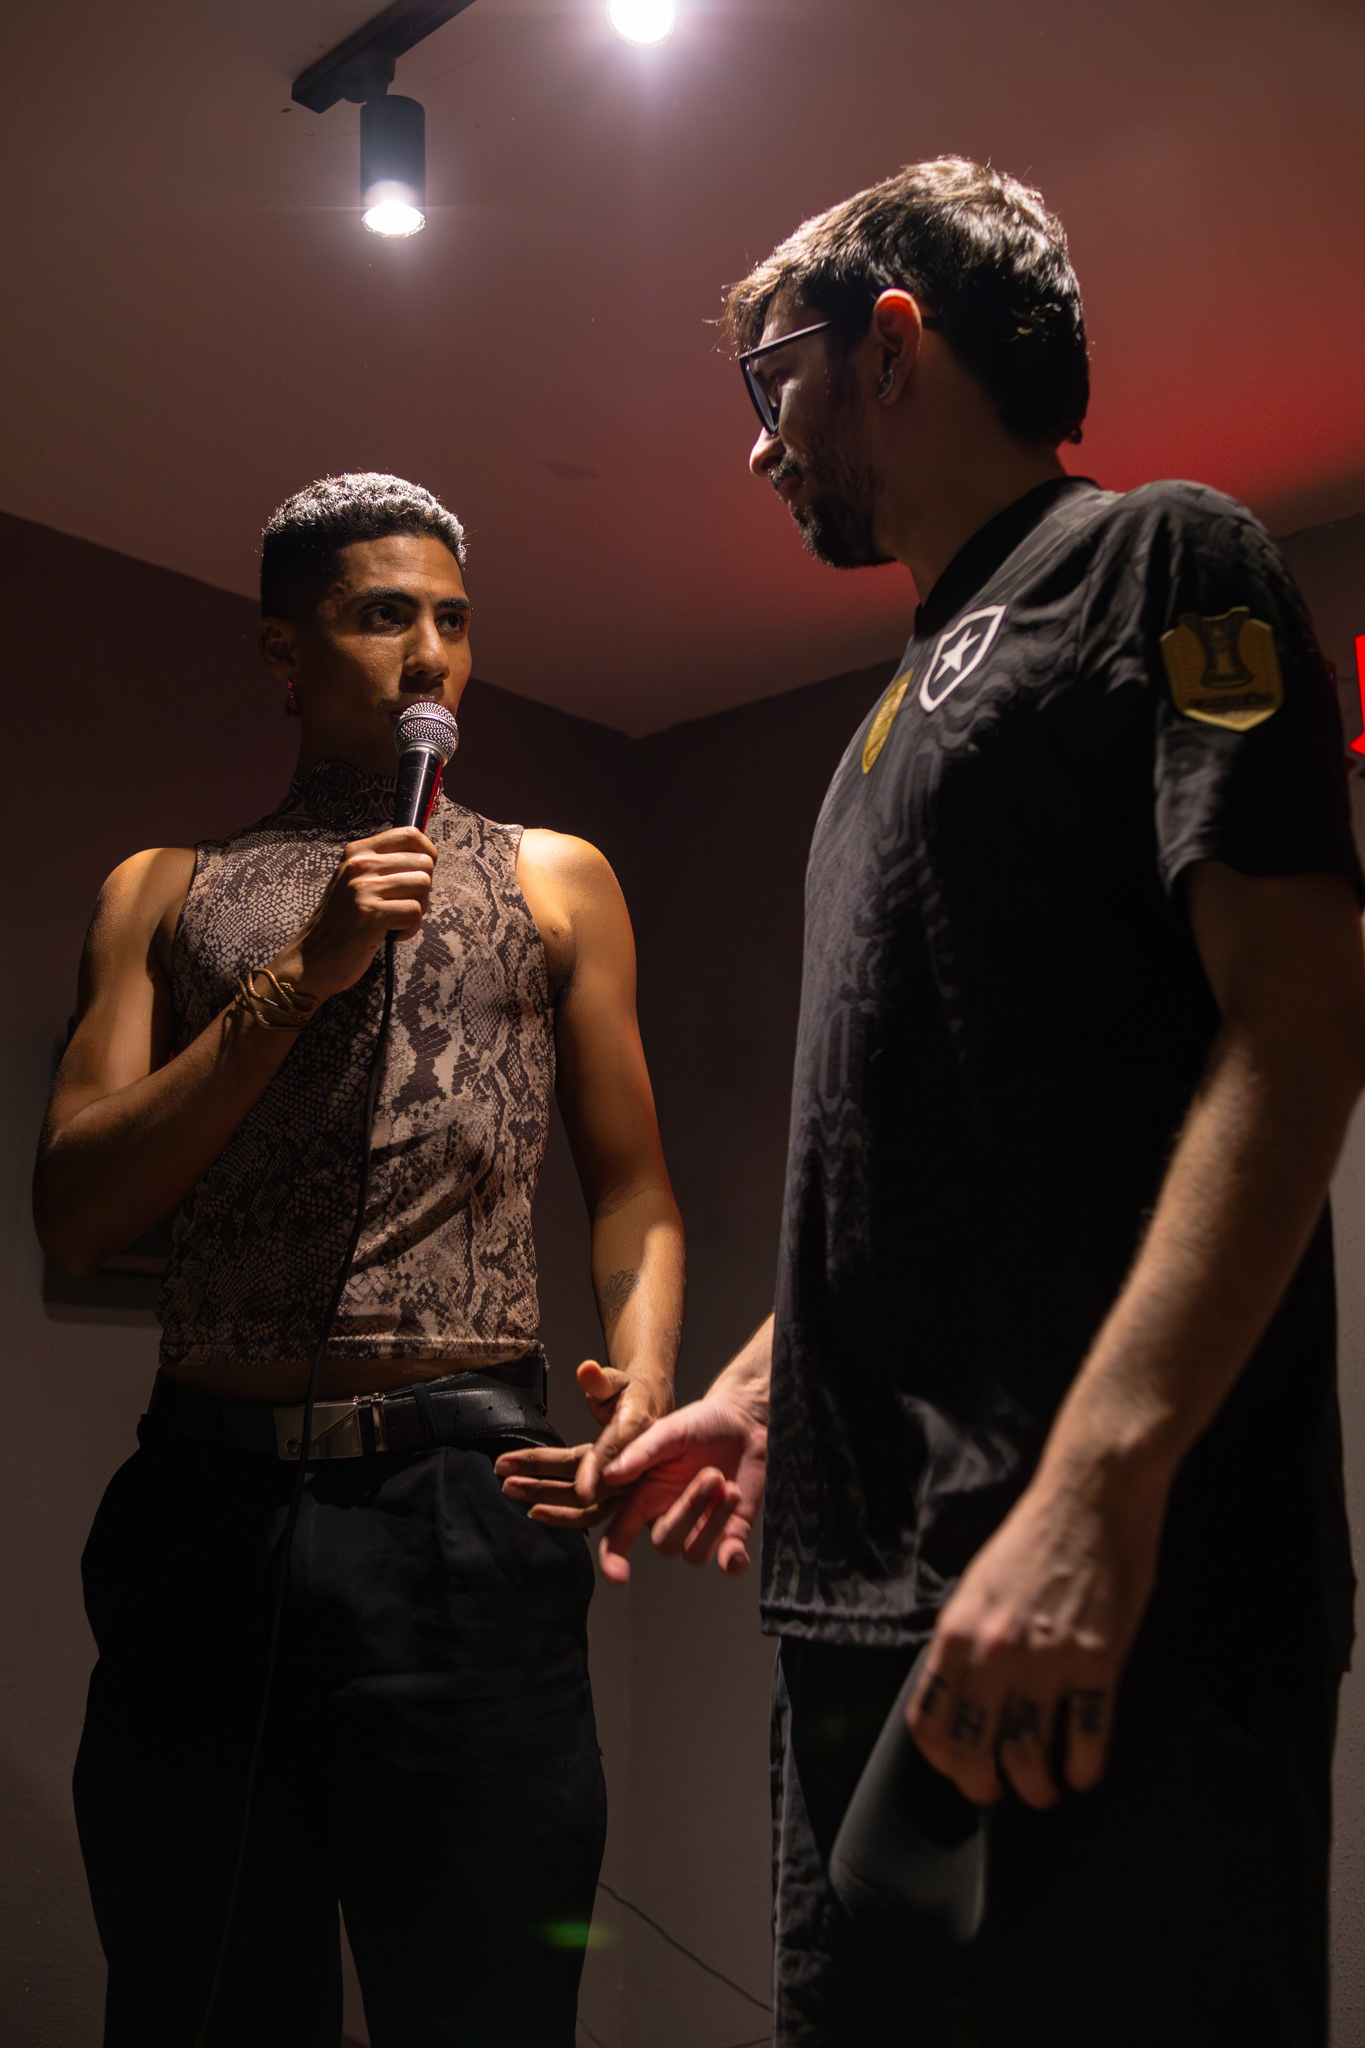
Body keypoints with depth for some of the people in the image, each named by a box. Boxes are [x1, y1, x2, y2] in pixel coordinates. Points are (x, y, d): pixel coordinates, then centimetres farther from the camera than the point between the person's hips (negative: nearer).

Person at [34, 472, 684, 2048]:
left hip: (462, 1495, -1)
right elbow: (74, 1217, 3)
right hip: (207, 1498, 1)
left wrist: (643, 1370, -10)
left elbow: (630, 1187, 11)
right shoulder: (162, 895, 13)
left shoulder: (550, 882, 13)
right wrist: (297, 977, -7)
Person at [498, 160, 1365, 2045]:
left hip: (1104, 1606, -8)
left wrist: (1100, 1485, -24)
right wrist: (758, 1393, 19)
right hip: (871, 1599, 8)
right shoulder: (924, 695, 23)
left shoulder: (1156, 560, -1)